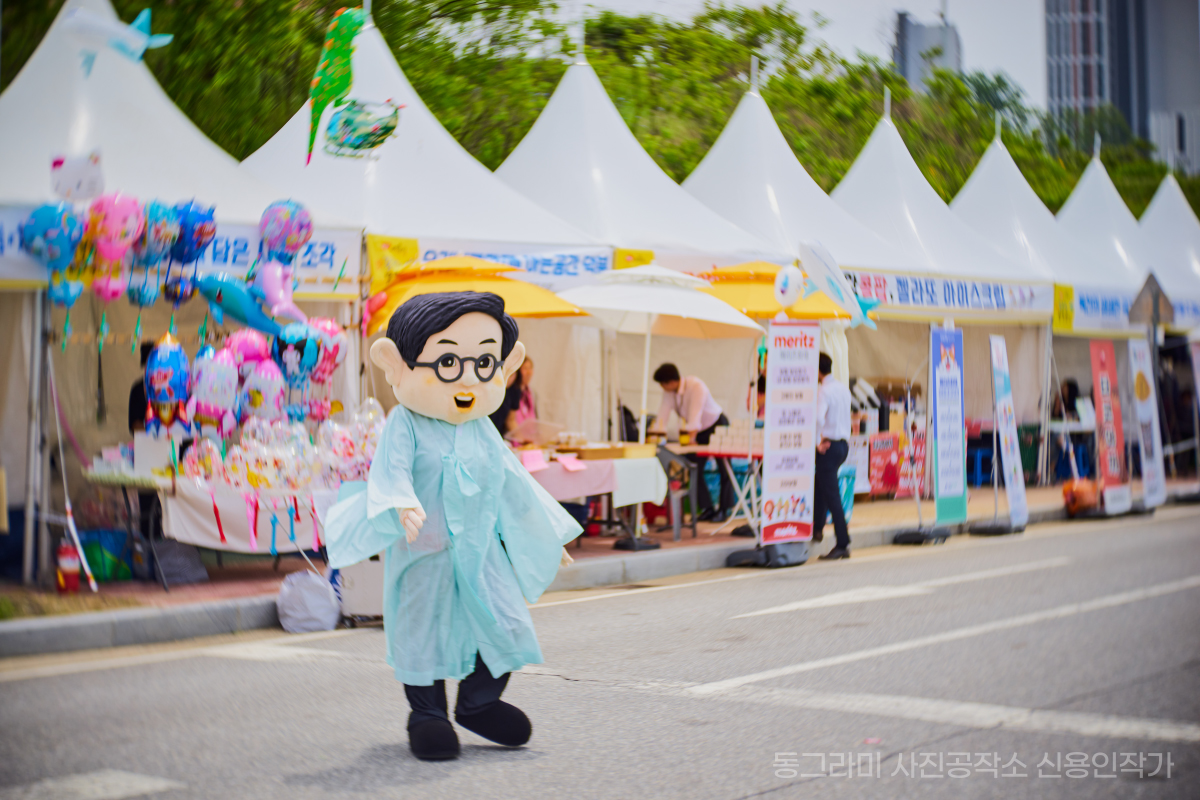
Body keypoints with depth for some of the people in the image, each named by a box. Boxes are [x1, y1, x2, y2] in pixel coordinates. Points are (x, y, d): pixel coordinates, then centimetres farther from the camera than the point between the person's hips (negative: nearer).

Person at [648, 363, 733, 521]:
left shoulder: (696, 386, -31)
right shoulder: (669, 392, -11)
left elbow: (695, 413, -38)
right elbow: (664, 411, -16)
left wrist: (692, 435, -44)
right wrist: (656, 435, -24)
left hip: (717, 425, -6)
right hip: (700, 430, 7)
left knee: (724, 470, -1)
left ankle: (724, 510, 8)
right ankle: (707, 508, 6)